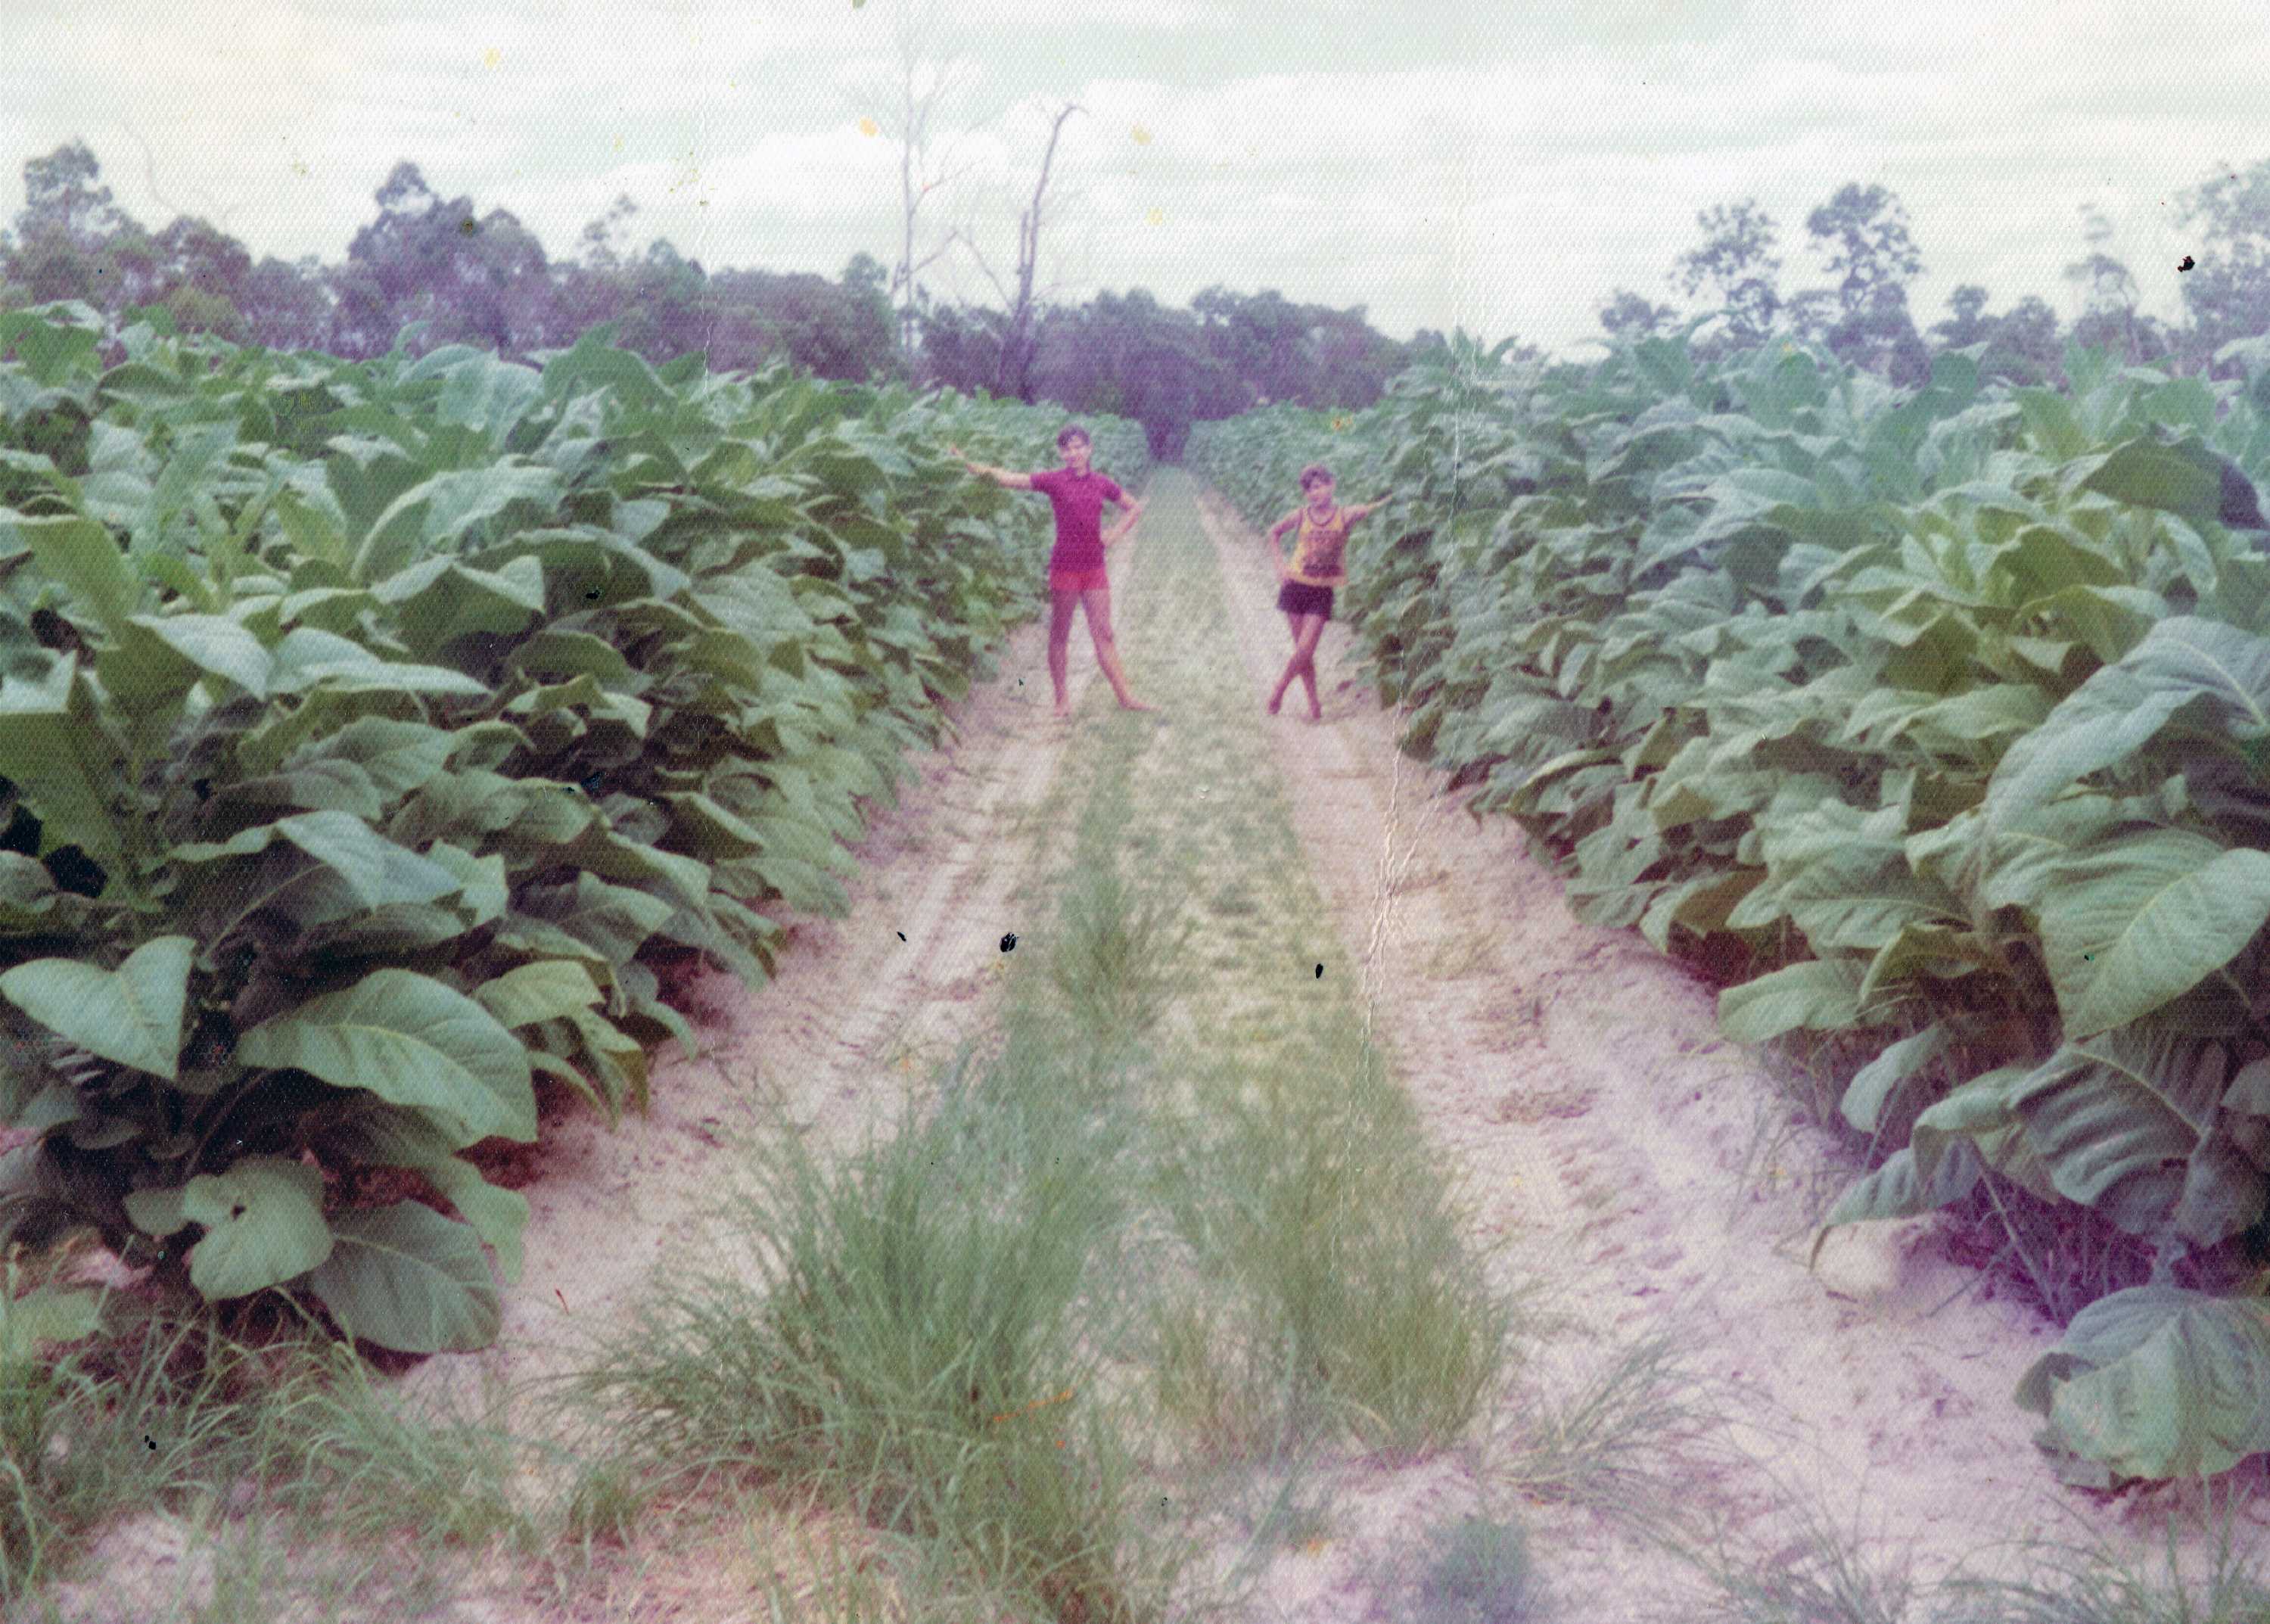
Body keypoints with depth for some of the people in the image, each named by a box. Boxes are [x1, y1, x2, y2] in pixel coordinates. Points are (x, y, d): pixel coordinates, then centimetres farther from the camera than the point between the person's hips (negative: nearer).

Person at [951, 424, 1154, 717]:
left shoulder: (1102, 483, 6)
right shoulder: (1054, 480, -4)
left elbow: (1135, 508, 19)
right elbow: (1008, 479, -12)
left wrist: (1115, 535, 3)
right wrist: (967, 463, -23)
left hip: (1094, 567, 3)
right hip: (1065, 567, -3)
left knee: (1104, 634, 4)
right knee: (1059, 634, 4)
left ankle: (1125, 697, 4)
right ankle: (1062, 699, 13)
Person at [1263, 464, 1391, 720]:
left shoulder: (1344, 516, -5)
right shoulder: (1301, 516, 0)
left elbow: (1371, 508, -20)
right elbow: (1274, 533, 15)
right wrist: (1280, 564, 6)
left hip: (1322, 592, -2)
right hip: (1296, 586, 2)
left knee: (1305, 649, -8)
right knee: (1302, 649, 5)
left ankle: (1279, 688, 16)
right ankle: (1314, 703, 18)